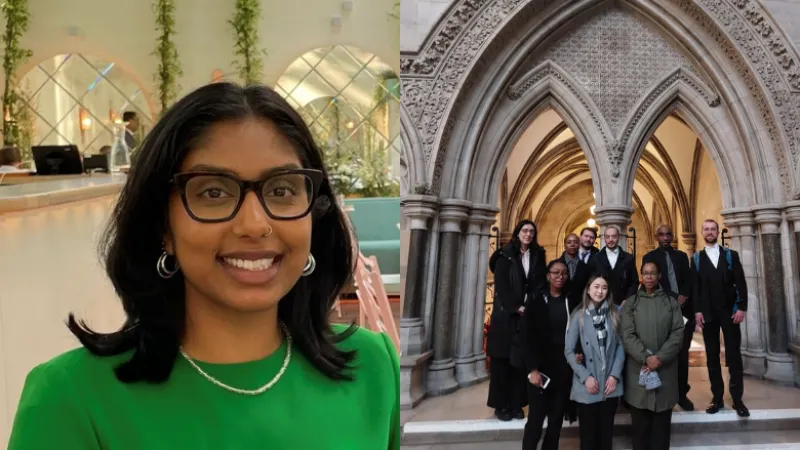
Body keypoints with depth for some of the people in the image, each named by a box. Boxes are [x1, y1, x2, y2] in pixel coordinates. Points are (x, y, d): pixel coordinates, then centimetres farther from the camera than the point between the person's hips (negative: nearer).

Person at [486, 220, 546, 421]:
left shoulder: (538, 255, 9)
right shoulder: (505, 255, 0)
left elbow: (540, 284, 7)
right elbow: (500, 284, -7)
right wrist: (516, 307, -14)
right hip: (506, 313, -3)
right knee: (502, 359, -2)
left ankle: (516, 404, 6)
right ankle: (501, 405, 3)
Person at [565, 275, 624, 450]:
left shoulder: (614, 314, 4)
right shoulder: (579, 315, -3)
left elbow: (620, 346, 3)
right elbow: (569, 351, -5)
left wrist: (615, 375, -7)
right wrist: (585, 377, -11)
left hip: (610, 384, 2)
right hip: (586, 386, -2)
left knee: (606, 434, 10)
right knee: (588, 435, 7)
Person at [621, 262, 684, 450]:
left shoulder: (671, 302, 9)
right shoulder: (630, 303, 7)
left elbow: (678, 333, -1)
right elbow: (627, 335, -2)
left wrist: (660, 358, -12)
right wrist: (646, 358, -15)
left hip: (665, 369, 0)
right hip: (638, 369, 0)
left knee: (662, 422, 5)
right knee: (640, 422, 4)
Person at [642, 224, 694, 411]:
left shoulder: (681, 256, 15)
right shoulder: (649, 257, 5)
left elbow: (689, 280, 8)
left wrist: (683, 297, -10)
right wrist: (673, 299, -12)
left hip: (684, 309, 3)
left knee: (683, 353, 2)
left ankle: (682, 393, 10)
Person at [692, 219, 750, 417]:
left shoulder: (731, 255, 8)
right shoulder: (696, 258, 7)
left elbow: (740, 282, 2)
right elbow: (694, 286, 2)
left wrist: (741, 307, -8)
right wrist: (697, 310, -7)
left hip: (729, 311, 0)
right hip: (708, 313, 1)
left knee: (733, 355, -2)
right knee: (712, 356, 3)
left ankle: (737, 398, 2)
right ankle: (717, 397, 8)